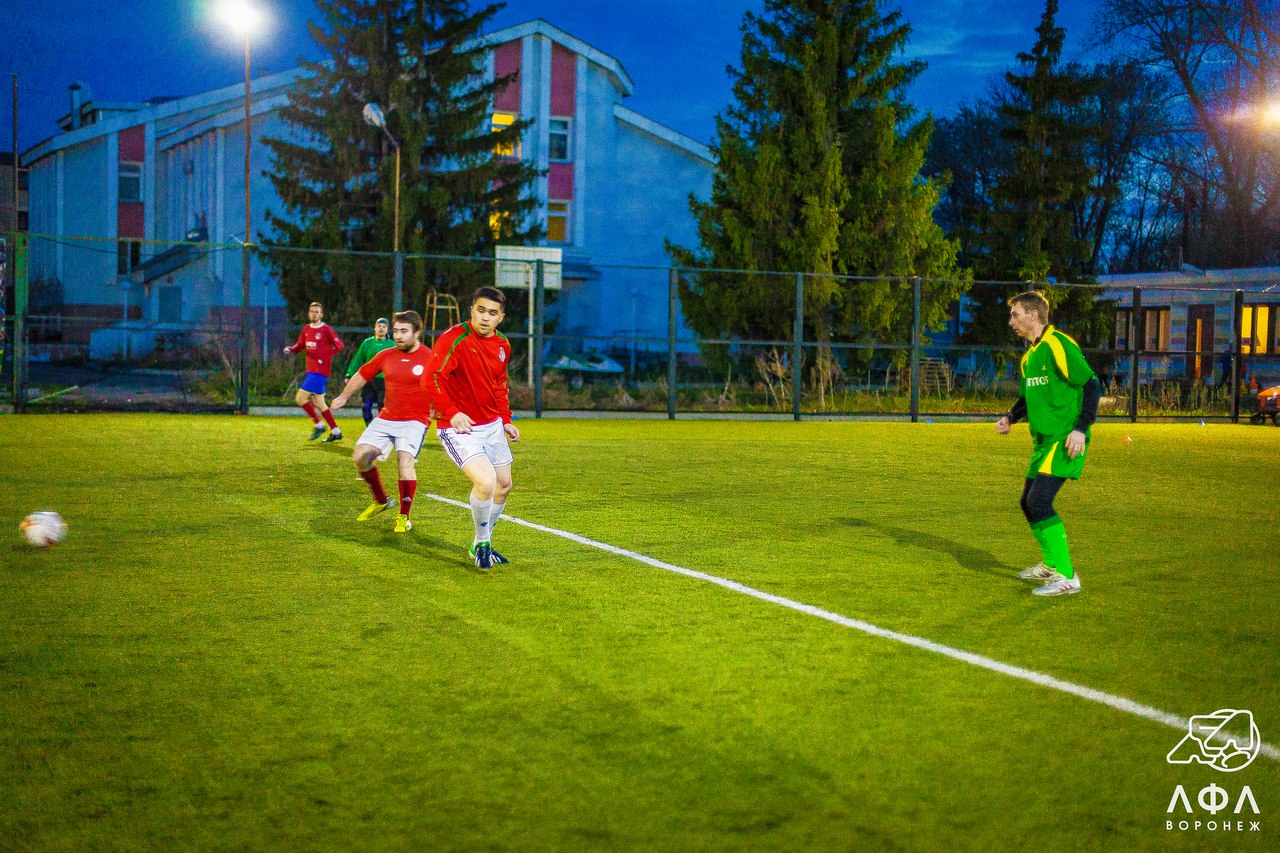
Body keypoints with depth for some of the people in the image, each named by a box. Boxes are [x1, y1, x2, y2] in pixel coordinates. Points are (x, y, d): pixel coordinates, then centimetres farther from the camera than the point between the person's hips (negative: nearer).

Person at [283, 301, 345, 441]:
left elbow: (339, 346, -11)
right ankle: (336, 431, 17)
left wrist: (325, 358, -16)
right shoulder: (306, 329, 12)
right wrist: (290, 349, -2)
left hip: (320, 371, -8)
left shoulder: (326, 330, -9)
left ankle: (318, 425, 2)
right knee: (319, 404, 11)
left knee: (300, 399, -10)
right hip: (311, 371, 8)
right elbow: (300, 346, 19)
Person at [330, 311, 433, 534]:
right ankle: (381, 501, 18)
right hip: (385, 418, 5)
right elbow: (362, 375, 21)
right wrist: (343, 397, 30)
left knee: (405, 461, -24)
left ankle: (404, 517, -7)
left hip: (414, 421, -5)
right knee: (360, 457, -6)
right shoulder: (385, 356, 6)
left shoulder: (429, 358, -8)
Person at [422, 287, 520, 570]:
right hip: (459, 428, -8)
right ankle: (481, 544, 2)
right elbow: (431, 378, -22)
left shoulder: (502, 345, 6)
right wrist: (452, 412, -27)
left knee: (504, 486, 14)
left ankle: (483, 543, 35)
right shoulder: (454, 339, -17)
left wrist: (506, 420, 14)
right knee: (486, 482, -23)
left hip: (492, 426, 8)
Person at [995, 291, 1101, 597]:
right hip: (1044, 440, 10)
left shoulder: (1058, 346, -14)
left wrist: (1080, 428, -23)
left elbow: (1091, 386, -16)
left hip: (1065, 440, -10)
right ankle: (1051, 565, 33)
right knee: (1029, 503, 15)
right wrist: (1010, 418, 7)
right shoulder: (1029, 355, 15)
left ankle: (1067, 577, -13)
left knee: (1040, 501, -19)